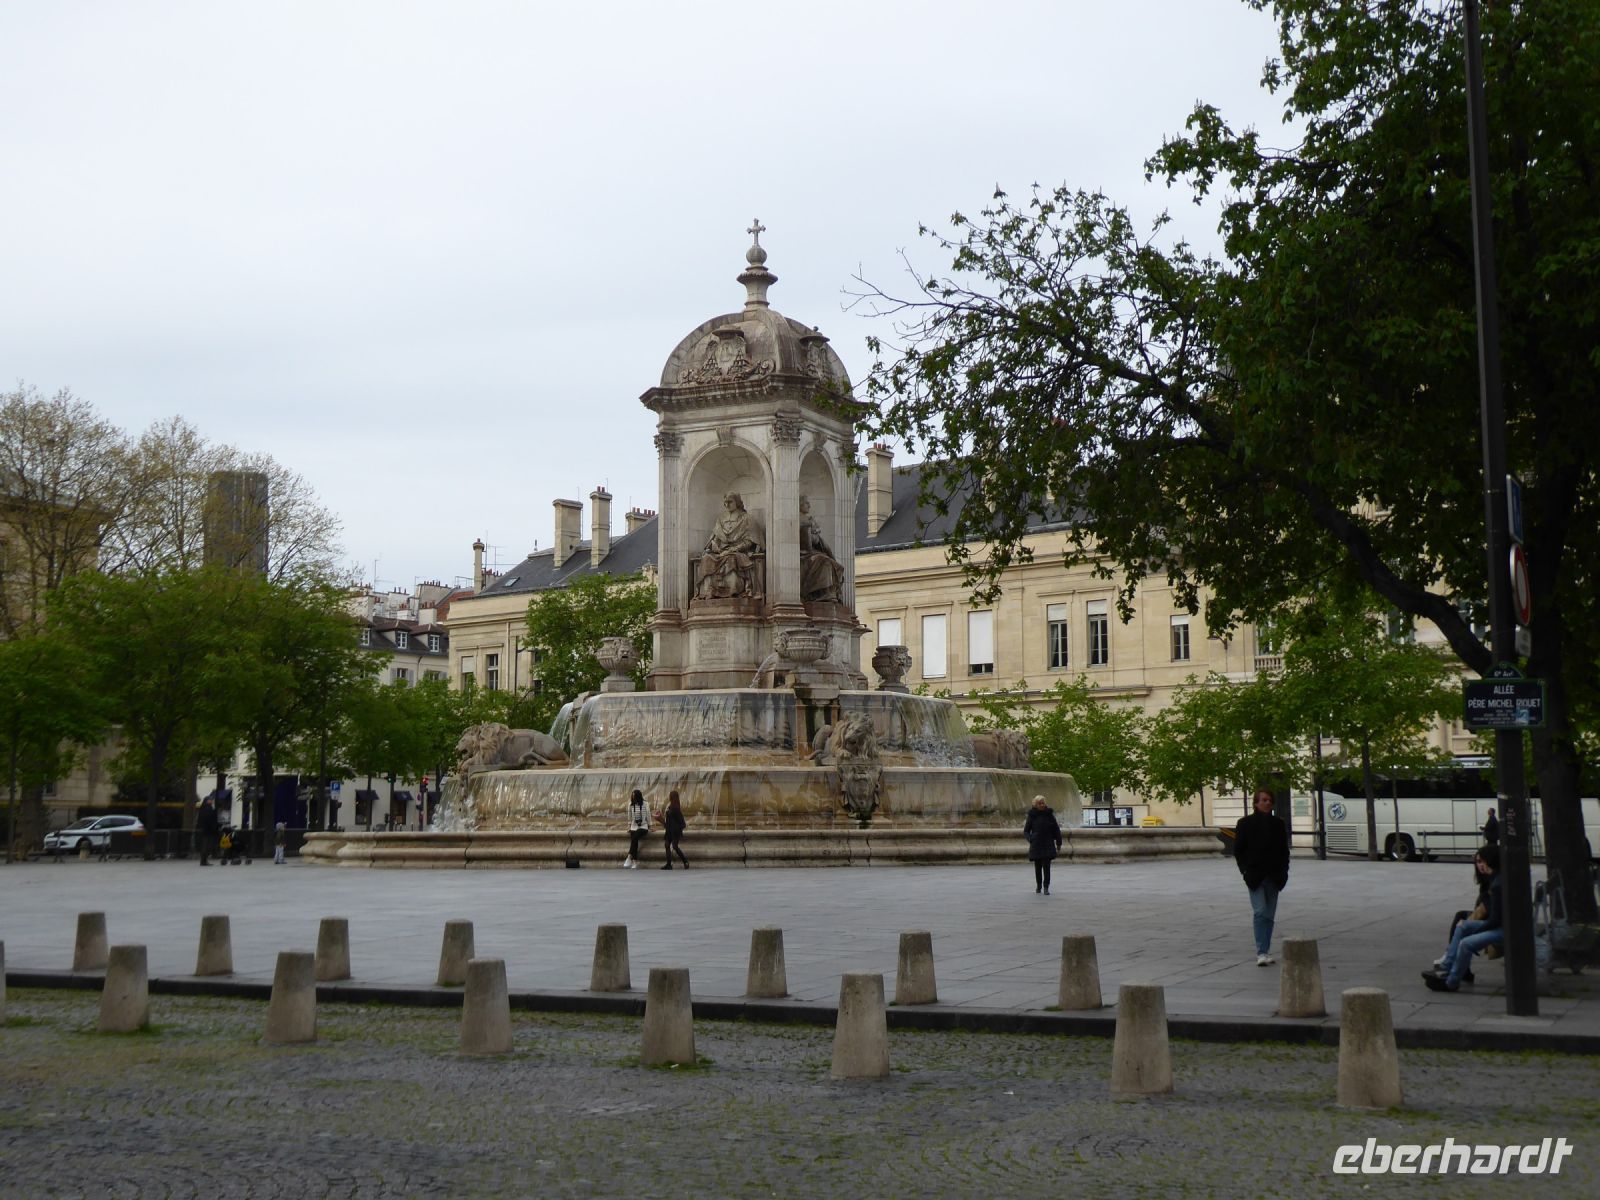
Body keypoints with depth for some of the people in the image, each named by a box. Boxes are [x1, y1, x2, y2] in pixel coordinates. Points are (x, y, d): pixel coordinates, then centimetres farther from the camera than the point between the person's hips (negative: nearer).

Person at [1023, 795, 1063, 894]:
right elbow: (1026, 831, 4)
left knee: (1046, 866, -10)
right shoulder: (1032, 816, -1)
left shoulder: (1049, 814, 0)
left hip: (1048, 845, -1)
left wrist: (1058, 844, 7)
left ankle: (1046, 888, -8)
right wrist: (1031, 839, -14)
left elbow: (1056, 830, 6)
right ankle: (1038, 886, 27)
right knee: (1037, 867, 9)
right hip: (1036, 846, 1)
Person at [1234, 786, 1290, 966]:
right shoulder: (1245, 823, 0)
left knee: (1269, 915, 8)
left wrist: (1283, 872, 3)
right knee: (1260, 912, -13)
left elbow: (1284, 850, 14)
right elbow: (1238, 850, 1)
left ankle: (1265, 952, 15)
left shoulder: (1278, 824, 10)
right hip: (1255, 877, -4)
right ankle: (1262, 953, -16)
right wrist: (1246, 871, -8)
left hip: (1273, 877, 4)